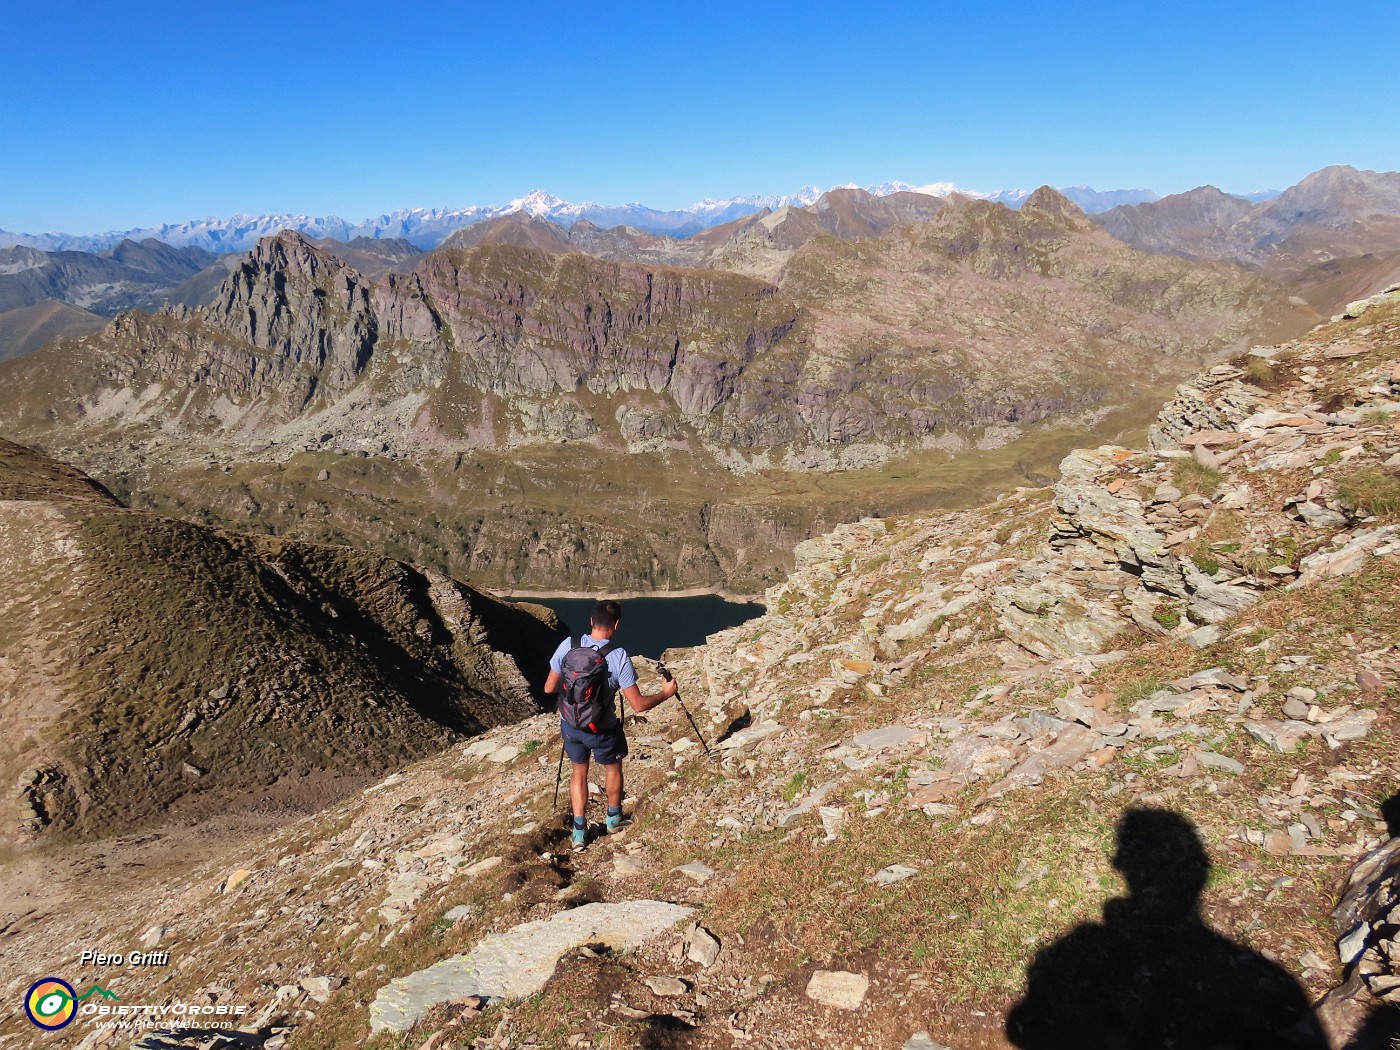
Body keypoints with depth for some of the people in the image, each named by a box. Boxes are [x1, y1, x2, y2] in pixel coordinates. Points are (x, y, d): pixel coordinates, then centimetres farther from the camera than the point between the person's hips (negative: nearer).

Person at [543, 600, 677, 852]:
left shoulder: (568, 646, -14)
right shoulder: (619, 656, -22)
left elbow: (549, 688, -3)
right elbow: (638, 705, -19)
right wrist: (665, 693, -2)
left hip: (570, 724, 3)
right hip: (601, 728, -2)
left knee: (579, 770, 25)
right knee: (613, 767, 26)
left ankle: (579, 831, 25)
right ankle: (614, 818, 45)